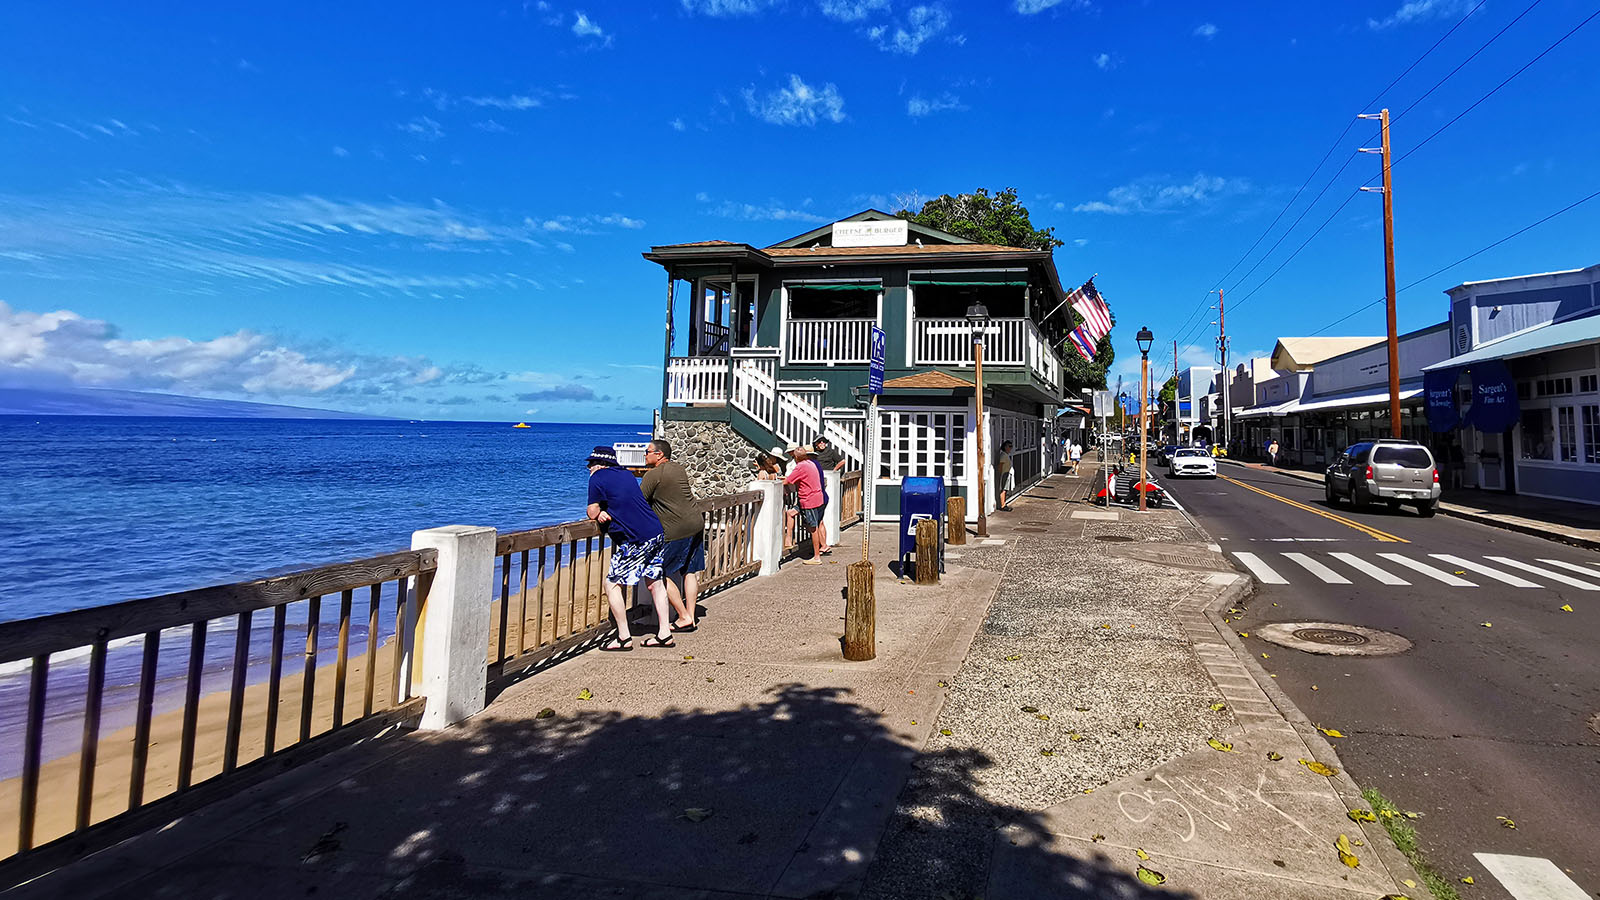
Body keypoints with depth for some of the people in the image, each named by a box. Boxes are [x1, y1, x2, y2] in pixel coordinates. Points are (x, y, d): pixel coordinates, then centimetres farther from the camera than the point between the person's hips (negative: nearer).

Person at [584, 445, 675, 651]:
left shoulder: (597, 478, -4)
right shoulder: (627, 474, 17)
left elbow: (592, 514, -2)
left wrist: (601, 511, 19)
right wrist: (608, 512, 5)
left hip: (635, 540, -8)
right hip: (656, 533, 8)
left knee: (612, 584, 3)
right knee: (654, 583, 13)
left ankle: (624, 638, 4)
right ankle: (664, 634, 17)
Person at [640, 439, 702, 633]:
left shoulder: (653, 475, -10)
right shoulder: (679, 468, 13)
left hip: (676, 532, -8)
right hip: (696, 525, 8)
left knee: (662, 574, 1)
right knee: (690, 572, 11)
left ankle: (684, 617, 2)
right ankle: (691, 617, 15)